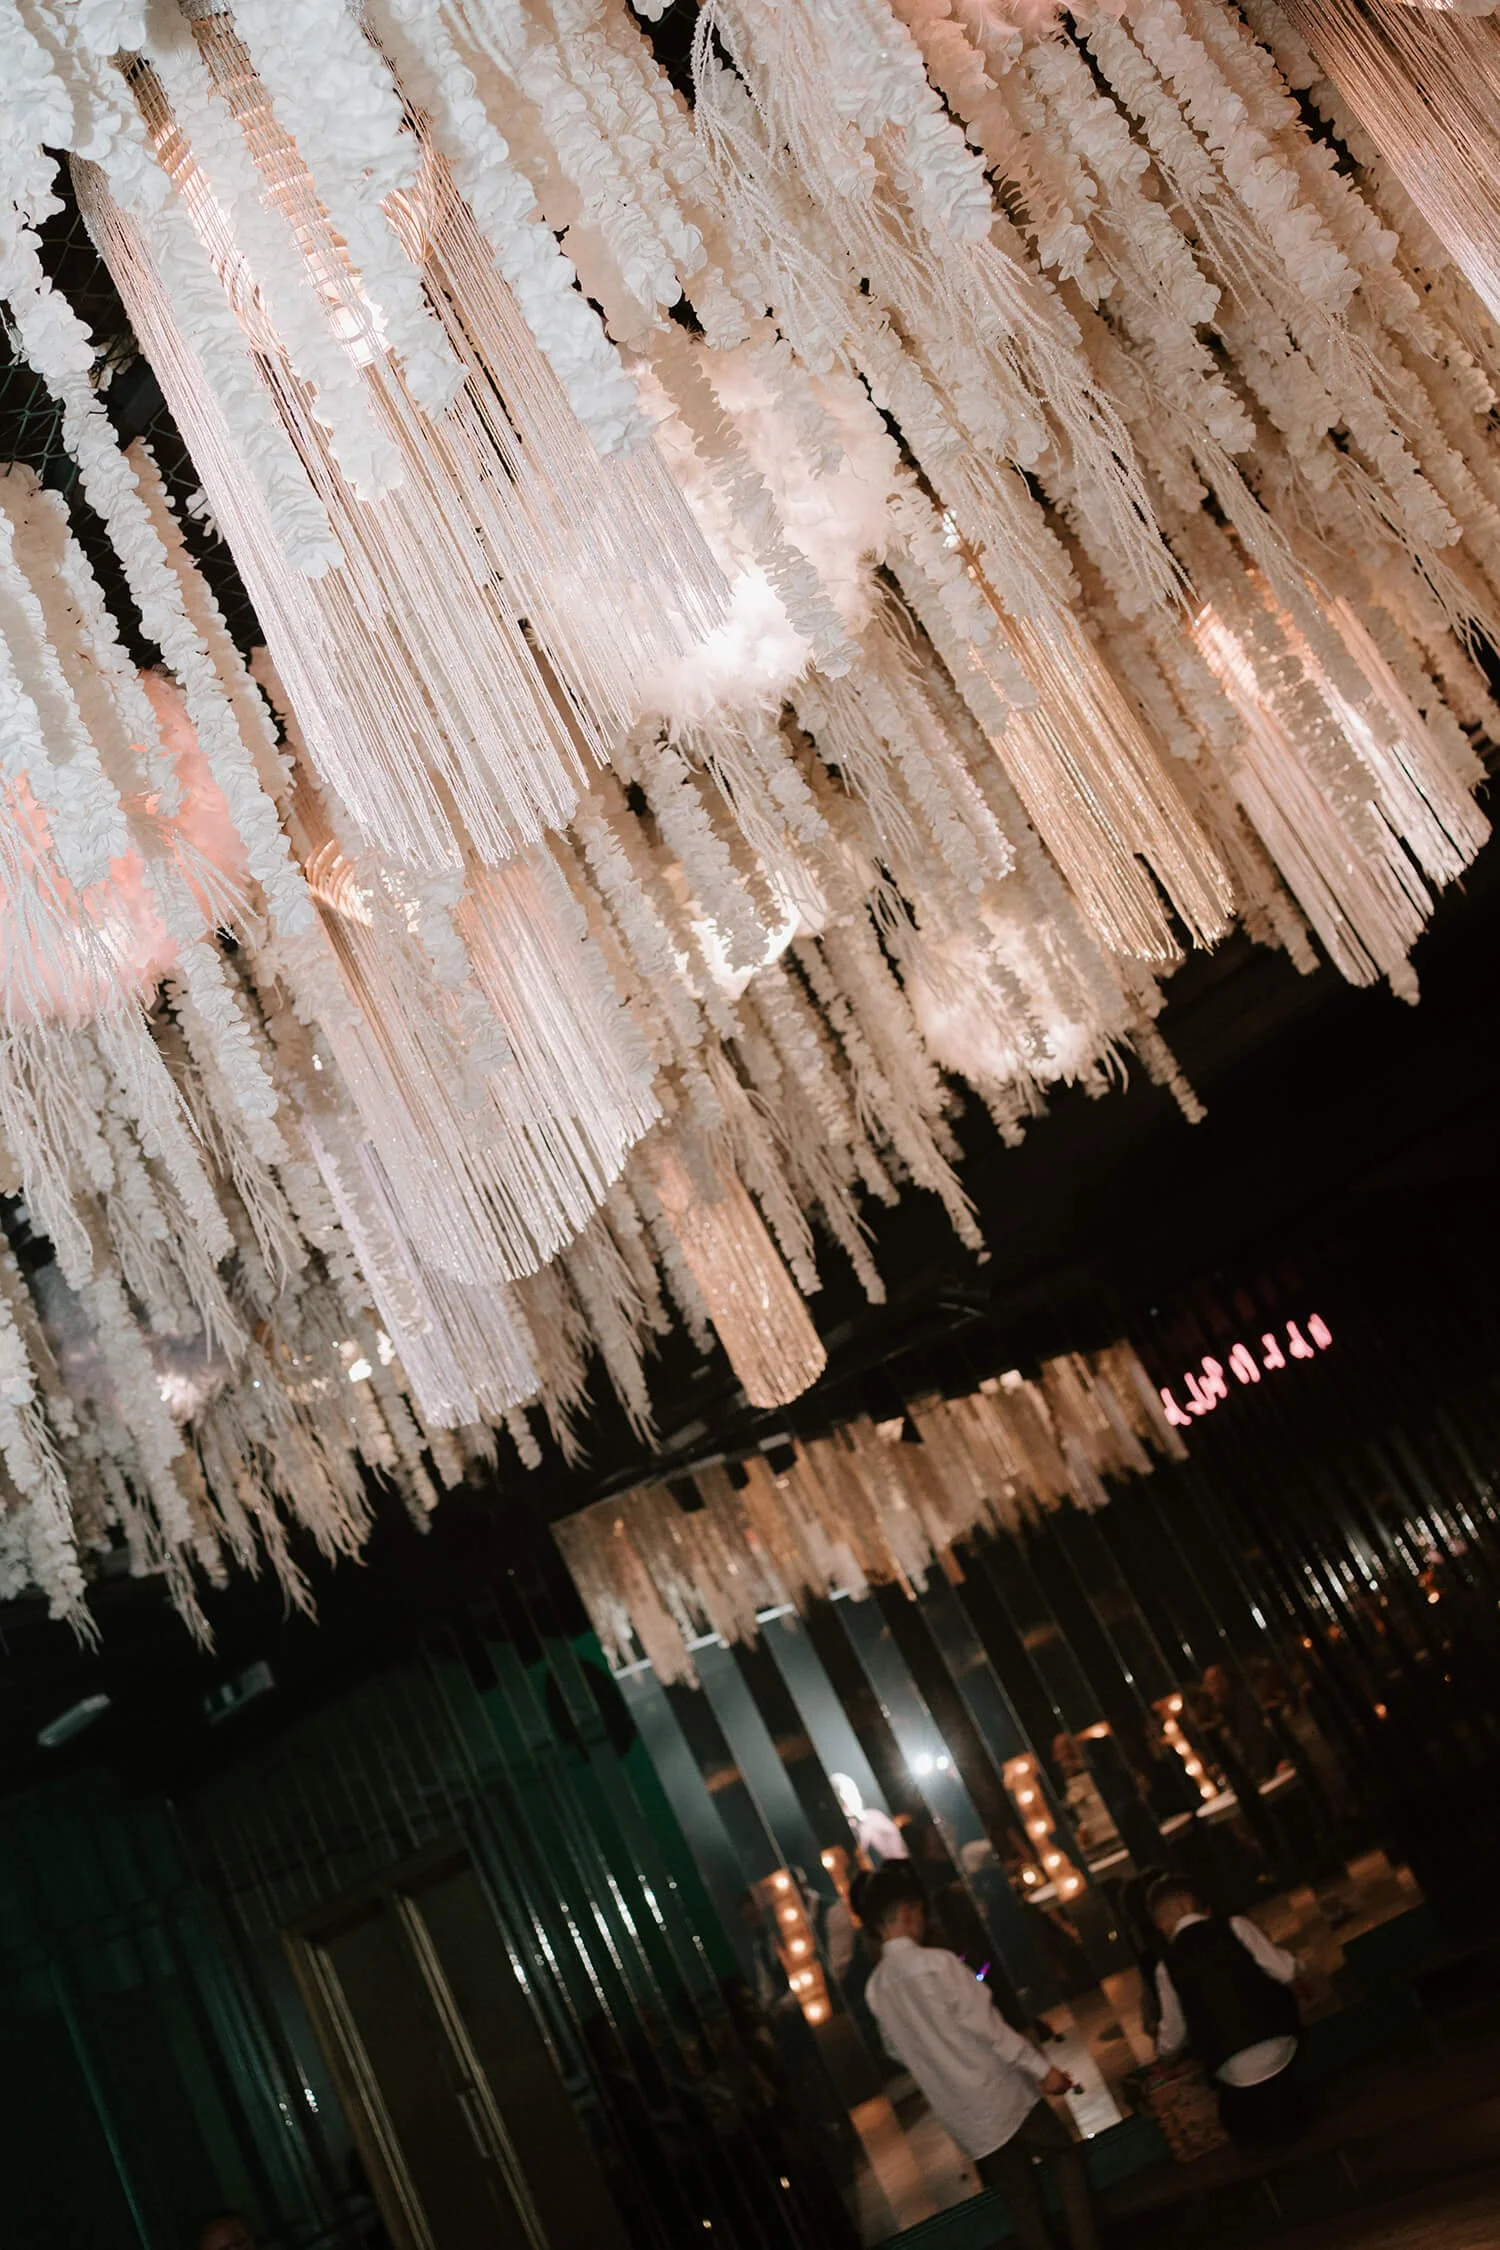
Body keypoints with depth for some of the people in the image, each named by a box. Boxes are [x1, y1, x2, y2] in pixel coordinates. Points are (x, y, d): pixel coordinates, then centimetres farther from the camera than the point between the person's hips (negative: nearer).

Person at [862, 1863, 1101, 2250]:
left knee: (1020, 2197, 14)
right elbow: (987, 2025, -18)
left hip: (960, 2113, 6)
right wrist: (1041, 2068, -12)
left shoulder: (875, 1989, 2)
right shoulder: (936, 1962, -18)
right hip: (997, 2092, -6)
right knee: (1065, 2158, 12)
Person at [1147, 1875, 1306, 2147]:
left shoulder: (1168, 1966, 2)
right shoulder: (1234, 1927, -3)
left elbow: (1173, 2033, 11)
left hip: (1234, 2071, 0)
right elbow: (1285, 1971, -6)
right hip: (1277, 2047, 0)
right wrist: (1293, 1961, 21)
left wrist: (1163, 2054, 36)